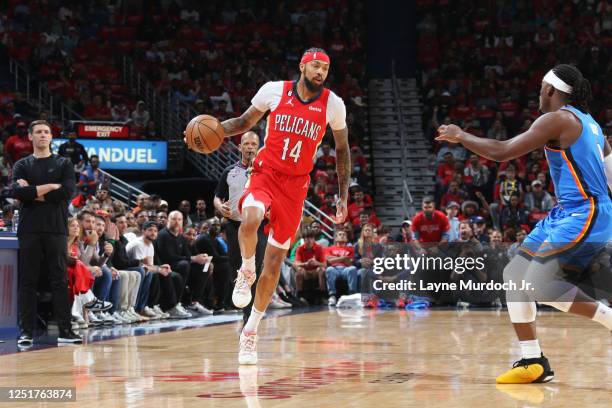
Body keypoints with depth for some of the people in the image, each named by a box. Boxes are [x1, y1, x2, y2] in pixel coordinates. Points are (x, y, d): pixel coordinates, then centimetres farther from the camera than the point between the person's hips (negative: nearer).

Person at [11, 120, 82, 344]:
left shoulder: (63, 164, 9)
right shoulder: (22, 165, 11)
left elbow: (67, 192, -8)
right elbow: (17, 192, -7)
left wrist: (33, 193, -6)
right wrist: (49, 187, -12)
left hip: (56, 229, -1)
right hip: (29, 230, 1)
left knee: (60, 280, -1)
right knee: (28, 281, 1)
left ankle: (65, 330, 1)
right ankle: (26, 332, 4)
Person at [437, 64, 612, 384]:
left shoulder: (557, 119, -11)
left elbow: (501, 152, -12)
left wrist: (460, 136, 2)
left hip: (584, 216, -10)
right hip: (568, 214, 10)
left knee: (538, 280, -22)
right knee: (514, 274, 9)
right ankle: (533, 362, 10)